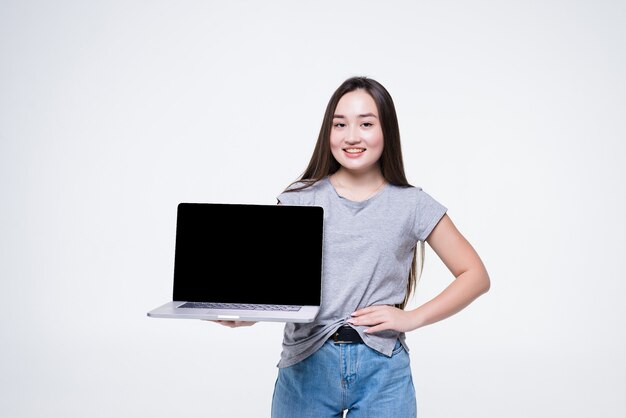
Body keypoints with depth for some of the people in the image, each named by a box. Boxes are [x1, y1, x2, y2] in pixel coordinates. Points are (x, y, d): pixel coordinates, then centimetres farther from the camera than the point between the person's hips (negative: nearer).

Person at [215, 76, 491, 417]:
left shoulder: (412, 205, 1)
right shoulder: (299, 200, 3)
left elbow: (475, 276, 4)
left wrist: (413, 318, -7)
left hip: (381, 370, 0)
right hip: (306, 366, 1)